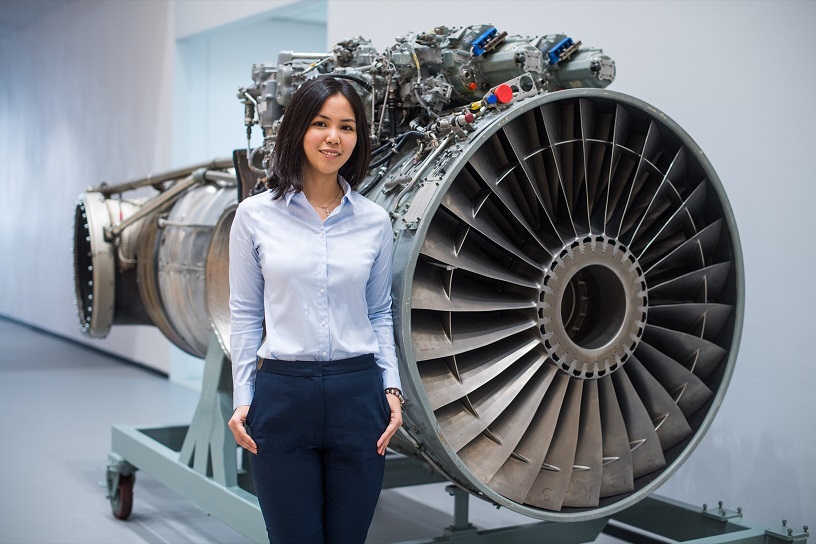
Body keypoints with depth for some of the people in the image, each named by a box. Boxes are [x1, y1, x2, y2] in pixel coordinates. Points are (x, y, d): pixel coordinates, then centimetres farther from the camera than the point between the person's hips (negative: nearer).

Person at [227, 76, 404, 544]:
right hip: (283, 395, -1)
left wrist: (392, 387, 1)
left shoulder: (374, 220, 5)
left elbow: (379, 313, 11)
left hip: (357, 395, 2)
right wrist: (243, 398, -1)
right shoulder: (256, 215, 1)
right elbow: (245, 315, 4)